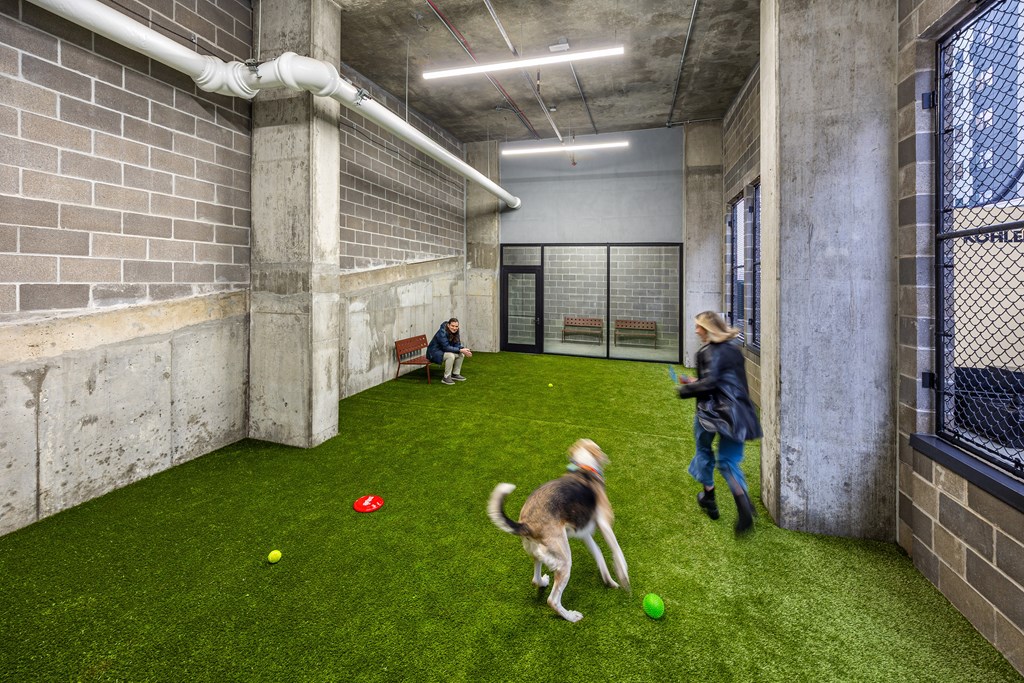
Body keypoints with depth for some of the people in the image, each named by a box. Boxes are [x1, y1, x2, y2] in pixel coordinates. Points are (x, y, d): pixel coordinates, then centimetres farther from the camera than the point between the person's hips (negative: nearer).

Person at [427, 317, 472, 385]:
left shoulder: (455, 333, -2)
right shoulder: (442, 332, -26)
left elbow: (457, 345, -3)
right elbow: (446, 347, -31)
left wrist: (464, 349, -25)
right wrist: (460, 350, -33)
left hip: (443, 351, 8)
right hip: (434, 352, -8)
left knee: (461, 354, -5)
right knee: (451, 355, -32)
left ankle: (455, 374, 7)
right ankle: (446, 377, -20)